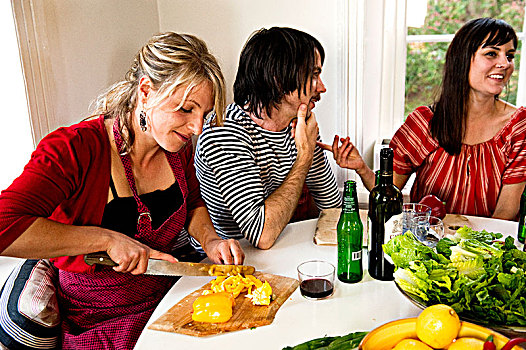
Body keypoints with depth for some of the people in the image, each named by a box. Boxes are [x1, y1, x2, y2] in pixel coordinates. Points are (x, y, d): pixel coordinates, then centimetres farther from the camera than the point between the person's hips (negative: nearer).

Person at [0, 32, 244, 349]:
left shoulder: (179, 146, -1)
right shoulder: (73, 149, -20)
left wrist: (209, 239, -5)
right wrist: (107, 239, -29)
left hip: (169, 295, 6)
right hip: (97, 321, -5)